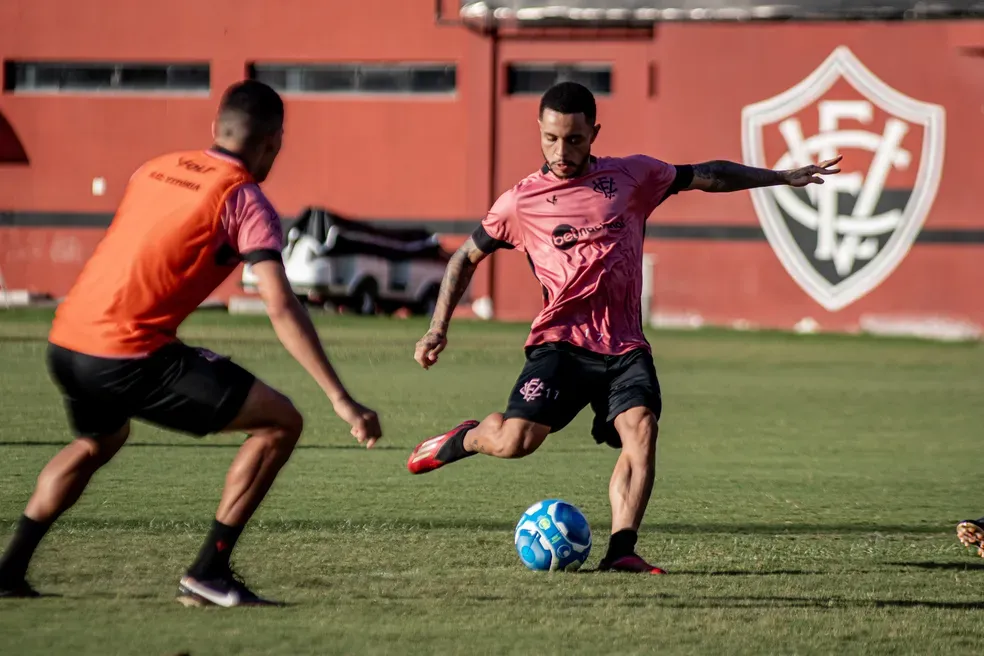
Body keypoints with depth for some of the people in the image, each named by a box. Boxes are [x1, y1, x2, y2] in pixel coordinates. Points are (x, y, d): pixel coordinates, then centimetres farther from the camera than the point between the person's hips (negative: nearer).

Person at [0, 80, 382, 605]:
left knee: (99, 440, 38)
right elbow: (281, 309, -12)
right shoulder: (245, 201, -3)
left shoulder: (155, 169, 17)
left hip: (64, 343, 8)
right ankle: (208, 572, -2)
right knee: (280, 422, 0)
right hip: (130, 355, -8)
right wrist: (341, 401, -13)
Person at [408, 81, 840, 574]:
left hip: (624, 346, 2)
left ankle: (621, 550, -26)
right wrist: (438, 328, 10)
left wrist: (783, 177, 23)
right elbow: (467, 257, 17)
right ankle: (467, 438, 15)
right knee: (516, 441, -19)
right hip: (561, 342, -2)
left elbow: (704, 176, 22)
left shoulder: (631, 176, 11)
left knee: (642, 427, -23)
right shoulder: (522, 200, 7)